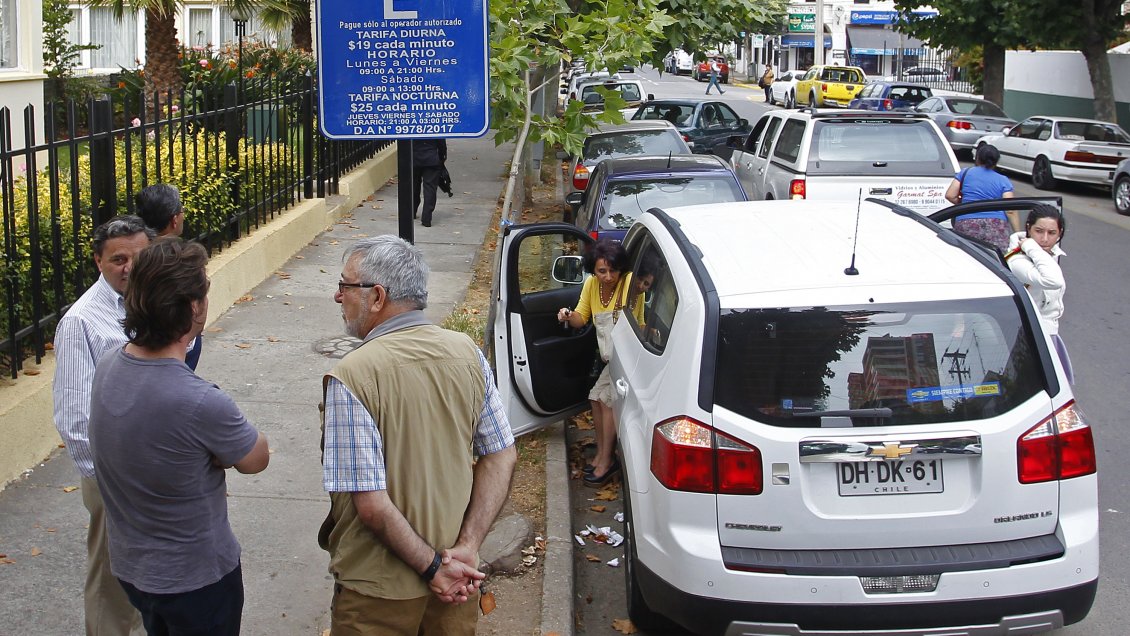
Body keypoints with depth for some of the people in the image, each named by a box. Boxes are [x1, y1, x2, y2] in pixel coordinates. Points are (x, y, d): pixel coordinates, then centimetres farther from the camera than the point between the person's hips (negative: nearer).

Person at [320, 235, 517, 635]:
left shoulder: (350, 377, -22)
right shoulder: (466, 352, -5)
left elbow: (371, 505, -24)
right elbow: (502, 457, -3)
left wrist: (433, 567, -15)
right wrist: (467, 546, -7)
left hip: (379, 592, -5)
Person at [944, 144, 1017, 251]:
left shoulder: (965, 173, 16)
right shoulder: (1003, 181, 13)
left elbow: (950, 196, 10)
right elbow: (1010, 211, 3)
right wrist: (1018, 234, 4)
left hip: (966, 225, 1)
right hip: (997, 226, -1)